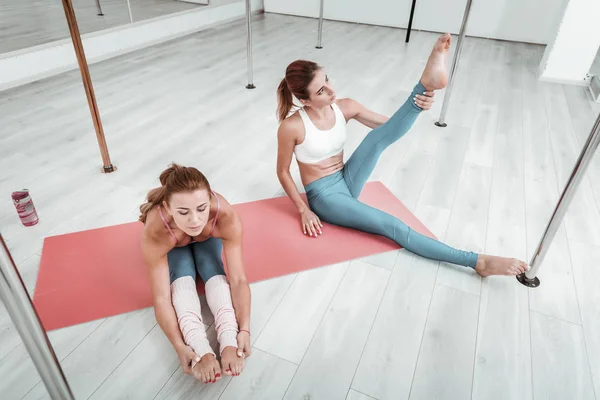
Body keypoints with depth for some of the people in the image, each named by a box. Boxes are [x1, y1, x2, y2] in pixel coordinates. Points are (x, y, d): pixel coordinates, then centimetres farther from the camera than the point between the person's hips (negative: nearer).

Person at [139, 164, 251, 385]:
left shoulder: (226, 216, -43)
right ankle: (202, 352, -34)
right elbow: (162, 298, -37)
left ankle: (229, 344, -32)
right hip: (172, 245, 0)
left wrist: (244, 330, -45)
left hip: (208, 237, 1)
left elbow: (238, 279, -38)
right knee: (182, 280, -26)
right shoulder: (155, 233, -43)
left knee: (215, 273, -25)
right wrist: (180, 346, -45)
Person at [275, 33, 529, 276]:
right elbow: (282, 171, -9)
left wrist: (418, 107, -23)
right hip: (324, 196, -5)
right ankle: (478, 262, -18)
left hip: (347, 181, 6)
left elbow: (390, 127, -4)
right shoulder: (292, 127, -21)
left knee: (378, 137, -23)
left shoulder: (344, 107, -7)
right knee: (392, 226, -20)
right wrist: (304, 210, -12)